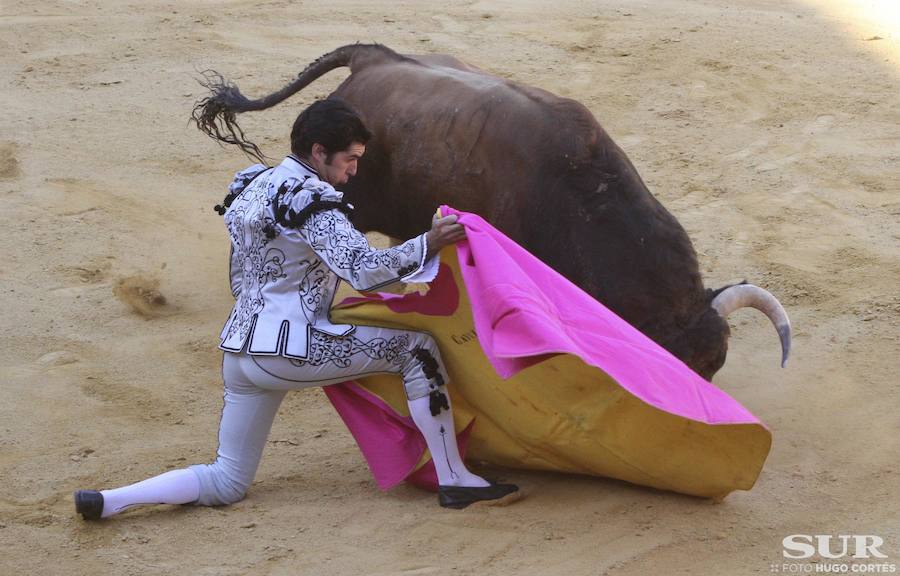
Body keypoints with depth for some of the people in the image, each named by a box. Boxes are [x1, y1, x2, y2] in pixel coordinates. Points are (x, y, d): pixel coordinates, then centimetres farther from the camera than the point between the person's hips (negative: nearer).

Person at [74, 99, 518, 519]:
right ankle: (454, 480, -2)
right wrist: (428, 245, -17)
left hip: (238, 351, 9)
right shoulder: (313, 201, -14)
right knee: (416, 345, 1)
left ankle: (108, 502, -3)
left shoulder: (251, 187, 14)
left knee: (225, 483, 15)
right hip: (290, 349, -9)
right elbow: (366, 271, -25)